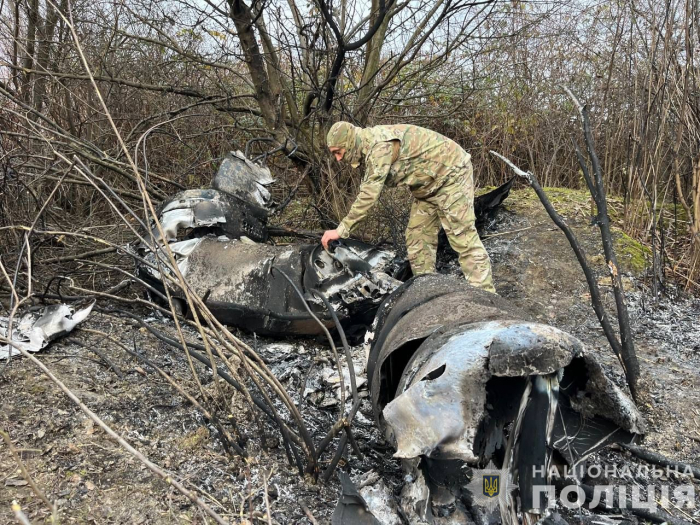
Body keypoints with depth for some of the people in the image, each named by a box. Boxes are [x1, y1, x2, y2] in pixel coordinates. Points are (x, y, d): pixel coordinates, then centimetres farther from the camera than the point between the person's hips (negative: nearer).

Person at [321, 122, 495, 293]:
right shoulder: (369, 147, 4)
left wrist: (341, 230, -29)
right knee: (417, 238, 7)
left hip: (451, 172, -10)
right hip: (428, 184, 10)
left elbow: (369, 195, -32)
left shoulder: (379, 144, -27)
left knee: (463, 238, -12)